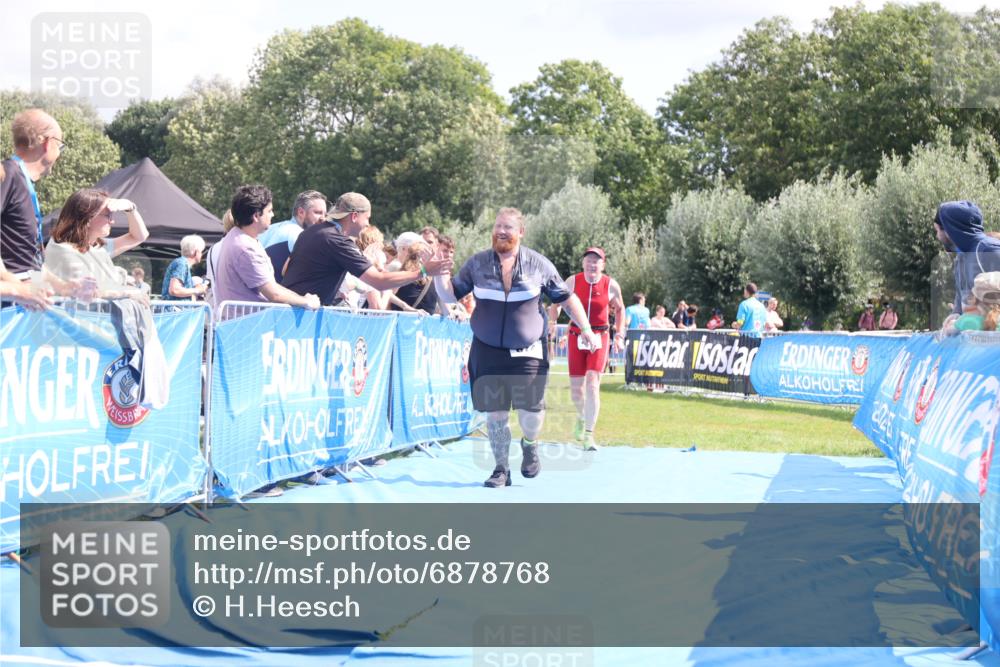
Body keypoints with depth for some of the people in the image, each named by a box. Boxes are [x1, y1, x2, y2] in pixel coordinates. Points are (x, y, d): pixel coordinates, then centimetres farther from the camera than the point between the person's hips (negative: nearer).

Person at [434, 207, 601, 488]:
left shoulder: (538, 264, 1)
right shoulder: (477, 264, 3)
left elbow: (566, 298, 7)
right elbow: (450, 294, 4)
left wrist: (586, 330, 2)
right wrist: (439, 272, -14)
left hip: (527, 351, -1)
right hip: (487, 351, 1)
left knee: (530, 411, -10)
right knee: (495, 413, 1)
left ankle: (530, 445, 24)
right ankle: (501, 470, 16)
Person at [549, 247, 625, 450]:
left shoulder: (611, 285, -5)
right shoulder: (572, 281, -5)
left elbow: (620, 309, 10)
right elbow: (557, 304, 7)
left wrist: (619, 336, 4)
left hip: (599, 337, -1)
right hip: (576, 336, 1)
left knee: (592, 383, -14)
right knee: (576, 387, 5)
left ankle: (588, 435, -12)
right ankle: (582, 417, 40)